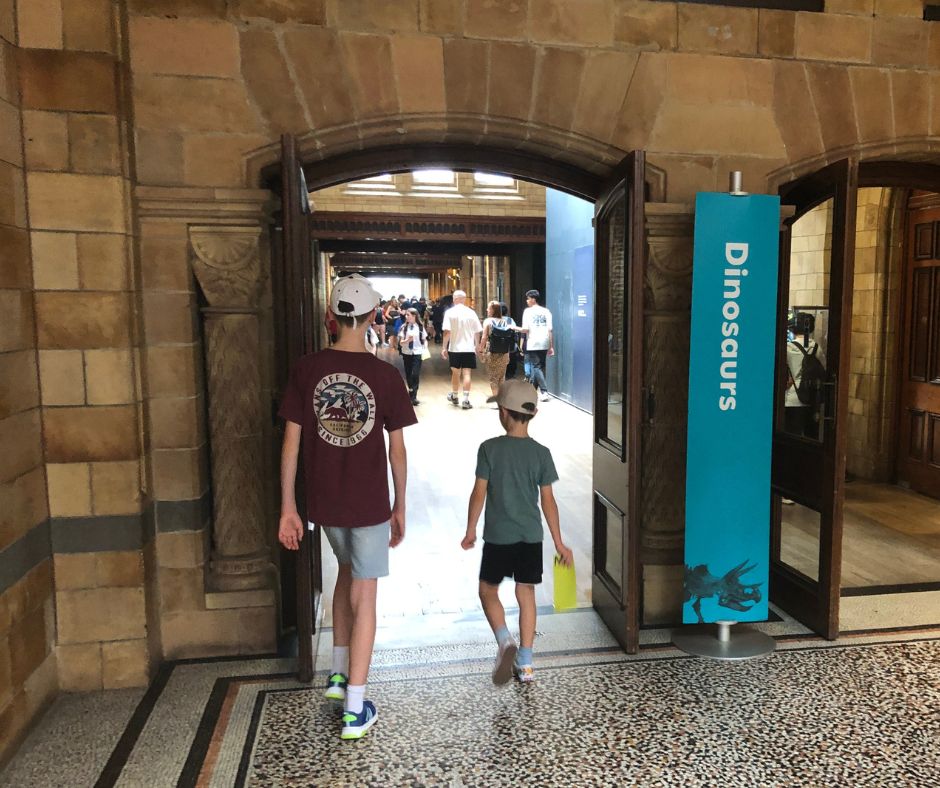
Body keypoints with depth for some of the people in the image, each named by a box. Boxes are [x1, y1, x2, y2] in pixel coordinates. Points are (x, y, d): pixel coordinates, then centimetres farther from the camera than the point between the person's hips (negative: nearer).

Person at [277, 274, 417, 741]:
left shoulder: (306, 370, -6)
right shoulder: (385, 376, -12)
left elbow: (291, 442, -5)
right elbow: (397, 450, -7)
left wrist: (288, 507, 3)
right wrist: (400, 507, 5)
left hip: (323, 501, 3)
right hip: (369, 504, -3)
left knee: (346, 570, 27)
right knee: (363, 598, 7)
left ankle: (339, 674, 37)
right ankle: (355, 710, 14)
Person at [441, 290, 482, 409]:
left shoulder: (450, 312, -6)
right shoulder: (471, 312, 1)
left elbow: (447, 332, -11)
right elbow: (477, 332, 2)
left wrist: (444, 347, -4)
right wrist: (477, 346, 15)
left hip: (455, 348, 0)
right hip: (469, 348, 0)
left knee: (455, 372, 16)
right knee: (467, 373, 0)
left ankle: (454, 396, 32)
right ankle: (465, 400, -5)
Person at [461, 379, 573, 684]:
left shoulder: (490, 448, -10)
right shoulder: (541, 453, -4)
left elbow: (479, 493, -8)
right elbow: (548, 501, -3)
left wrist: (470, 530, 5)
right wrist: (559, 543, 5)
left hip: (498, 536, -3)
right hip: (531, 537, 3)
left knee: (488, 590, 14)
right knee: (526, 594, 13)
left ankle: (504, 640, -8)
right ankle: (525, 664, 18)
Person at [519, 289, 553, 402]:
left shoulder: (528, 311, -4)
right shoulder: (546, 311, 7)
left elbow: (525, 329, -11)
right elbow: (550, 330, 3)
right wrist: (551, 347, 6)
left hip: (533, 345, -5)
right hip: (544, 344, 5)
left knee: (536, 367, -2)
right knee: (540, 367, 13)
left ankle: (544, 391, -15)